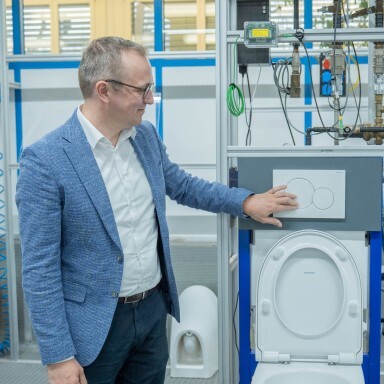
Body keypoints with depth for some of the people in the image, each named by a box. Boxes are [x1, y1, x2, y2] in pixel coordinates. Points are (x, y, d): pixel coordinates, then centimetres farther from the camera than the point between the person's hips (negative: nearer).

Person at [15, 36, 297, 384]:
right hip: (94, 324, -6)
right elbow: (40, 267, -17)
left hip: (154, 309, 6)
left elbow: (180, 183, 20)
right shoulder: (44, 160, -19)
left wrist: (245, 202, 12)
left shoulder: (146, 135, 1)